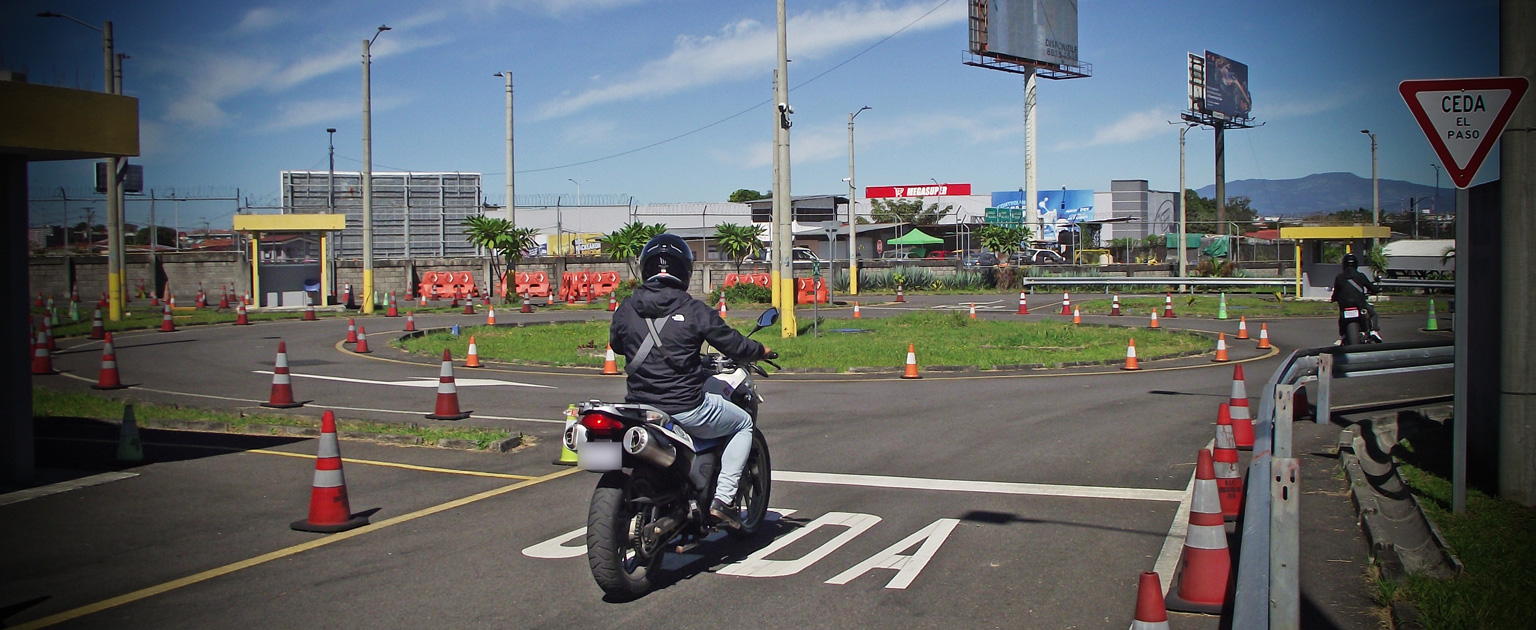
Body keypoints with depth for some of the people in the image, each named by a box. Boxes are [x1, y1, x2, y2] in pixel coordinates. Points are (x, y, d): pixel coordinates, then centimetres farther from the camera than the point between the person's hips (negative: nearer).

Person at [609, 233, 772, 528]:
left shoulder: (625, 310, 1)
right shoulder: (694, 310, -10)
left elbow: (616, 344, 20)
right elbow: (733, 344, -2)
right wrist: (761, 350, 20)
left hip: (639, 407, 5)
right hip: (686, 409, -4)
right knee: (743, 423, 20)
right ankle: (722, 497, 8)